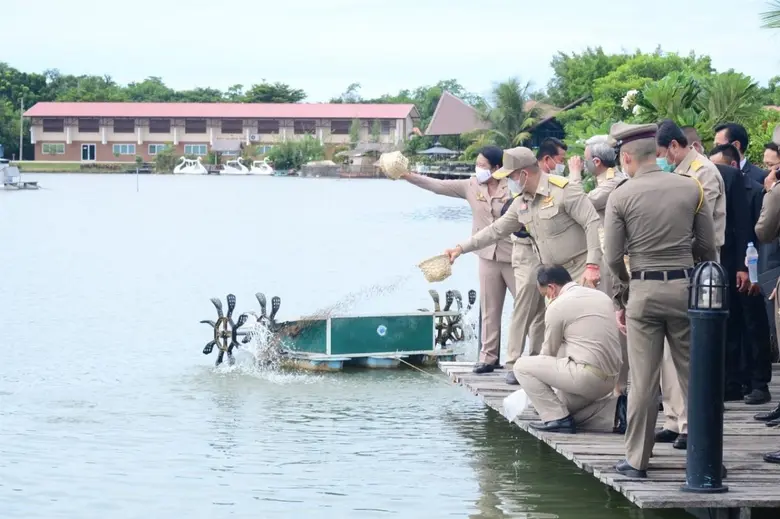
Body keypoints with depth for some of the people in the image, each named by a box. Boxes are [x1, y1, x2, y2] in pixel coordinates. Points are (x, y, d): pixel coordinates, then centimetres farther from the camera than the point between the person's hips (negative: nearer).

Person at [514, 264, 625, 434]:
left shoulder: (558, 306, -6)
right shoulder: (602, 296, 16)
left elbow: (549, 351, 3)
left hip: (587, 377, -8)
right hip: (611, 380, 9)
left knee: (522, 366, -3)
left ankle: (557, 418, -5)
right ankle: (612, 412, 8)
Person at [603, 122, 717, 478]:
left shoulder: (621, 197, -5)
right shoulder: (691, 188, 1)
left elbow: (613, 258, -4)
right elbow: (708, 247, 5)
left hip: (643, 290, -2)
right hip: (685, 287, 2)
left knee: (642, 381, 3)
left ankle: (636, 460, 8)